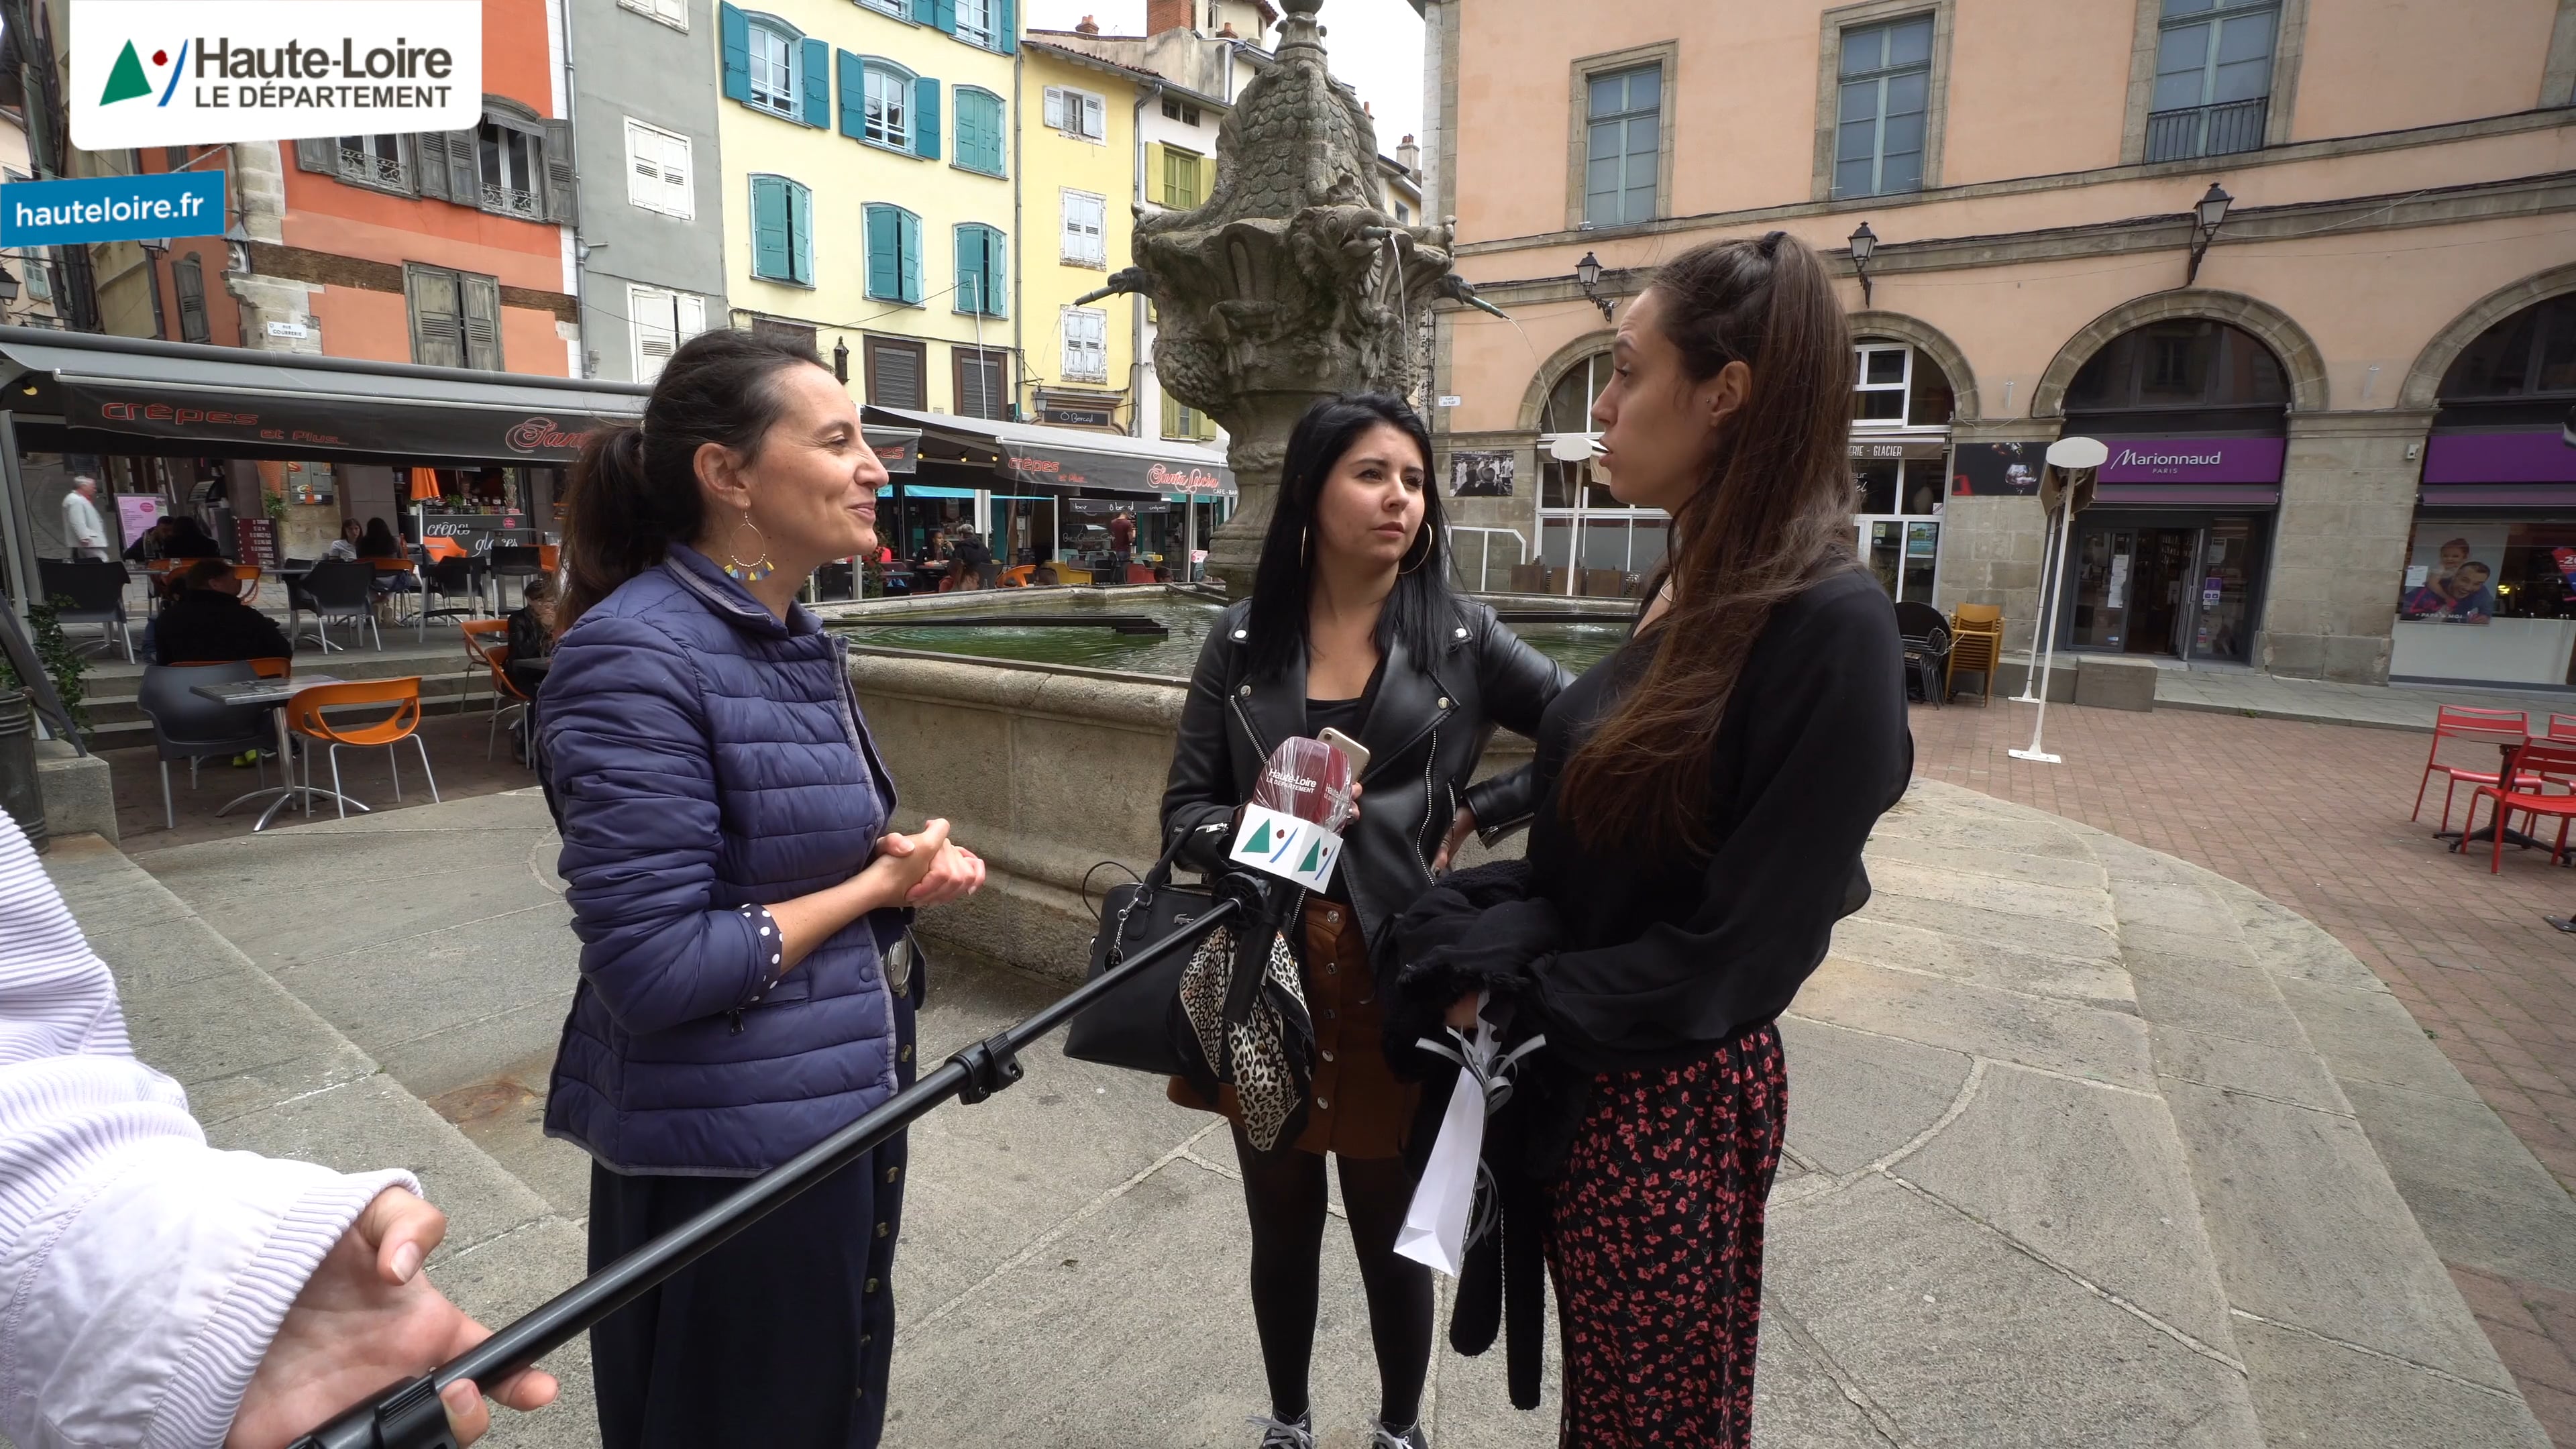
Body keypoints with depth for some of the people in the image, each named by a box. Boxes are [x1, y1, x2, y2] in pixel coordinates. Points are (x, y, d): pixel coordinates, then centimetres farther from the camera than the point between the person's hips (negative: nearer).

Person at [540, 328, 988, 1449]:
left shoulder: (794, 639, 5)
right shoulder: (636, 655, -22)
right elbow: (655, 969, -25)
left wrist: (918, 865, -4)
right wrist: (879, 888, -16)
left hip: (847, 1109, 8)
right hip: (727, 1154, -8)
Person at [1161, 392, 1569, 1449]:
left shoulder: (1461, 639, -3)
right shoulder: (1243, 641, 0)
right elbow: (1184, 808, 1)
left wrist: (1476, 816, -6)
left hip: (1398, 985, -1)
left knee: (1393, 1237, 16)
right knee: (1282, 1233, 19)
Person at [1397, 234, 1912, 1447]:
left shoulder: (1831, 626, -23)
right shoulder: (1683, 589, 4)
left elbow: (1735, 947, -22)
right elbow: (1587, 833, 6)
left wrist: (1517, 1003, -12)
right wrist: (1484, 939, -10)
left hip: (1674, 1096, -7)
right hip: (1579, 1073, 7)